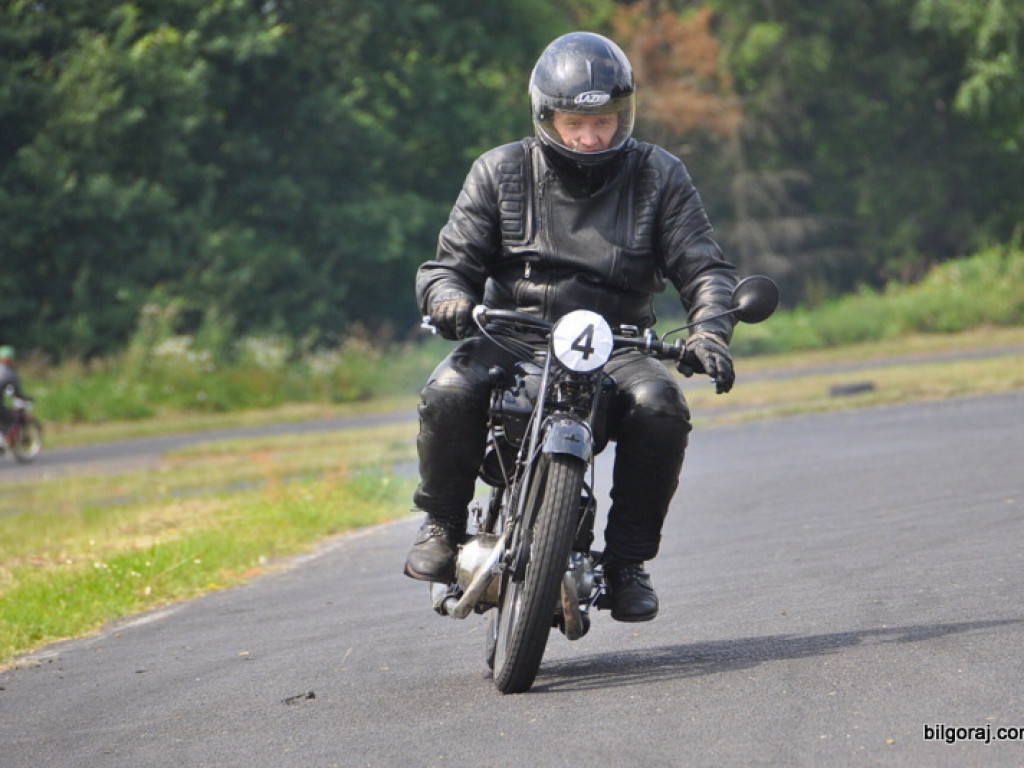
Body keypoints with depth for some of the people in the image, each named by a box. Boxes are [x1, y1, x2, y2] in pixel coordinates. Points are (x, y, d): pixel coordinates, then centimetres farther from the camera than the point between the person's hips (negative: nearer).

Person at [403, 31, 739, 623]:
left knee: (661, 408, -32)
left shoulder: (660, 176, 5)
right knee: (451, 392, -32)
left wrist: (710, 329, -22)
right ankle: (443, 524, -5)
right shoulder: (501, 174, 6)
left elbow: (704, 267, 1)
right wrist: (449, 298, -20)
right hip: (511, 337, 0)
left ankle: (629, 558, -14)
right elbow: (451, 263, 6)